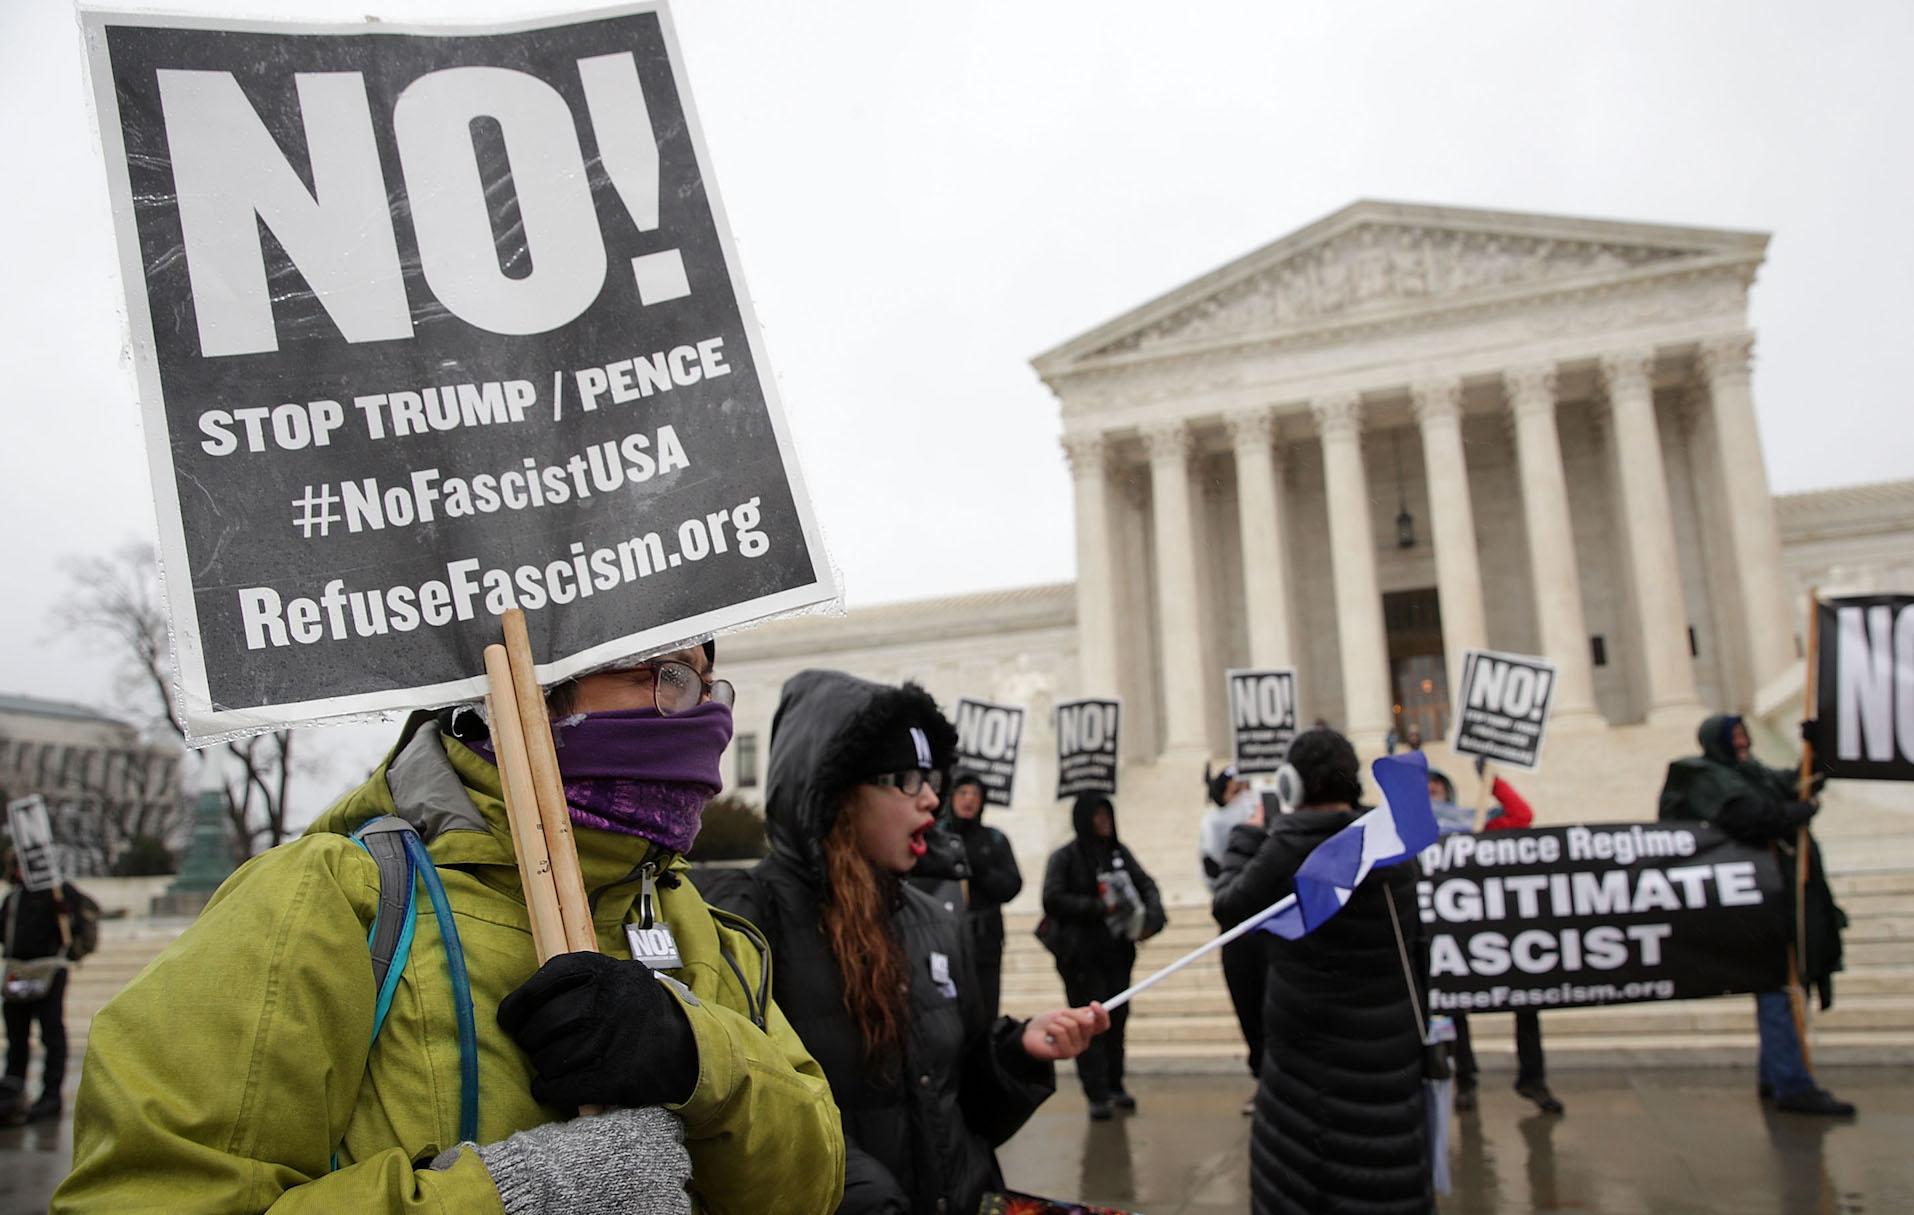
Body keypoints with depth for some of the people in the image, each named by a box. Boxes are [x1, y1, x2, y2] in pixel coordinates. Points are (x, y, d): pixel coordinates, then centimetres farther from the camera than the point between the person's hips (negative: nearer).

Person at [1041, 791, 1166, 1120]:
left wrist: (1153, 917, -14)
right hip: (1081, 954, -4)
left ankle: (1115, 1085, 19)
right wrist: (1099, 908, -20)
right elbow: (1053, 899, -14)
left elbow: (1146, 885, 6)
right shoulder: (1064, 857, -4)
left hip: (1118, 951, 4)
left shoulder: (1119, 852, 9)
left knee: (1117, 1018, 6)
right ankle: (1097, 1096, -1)